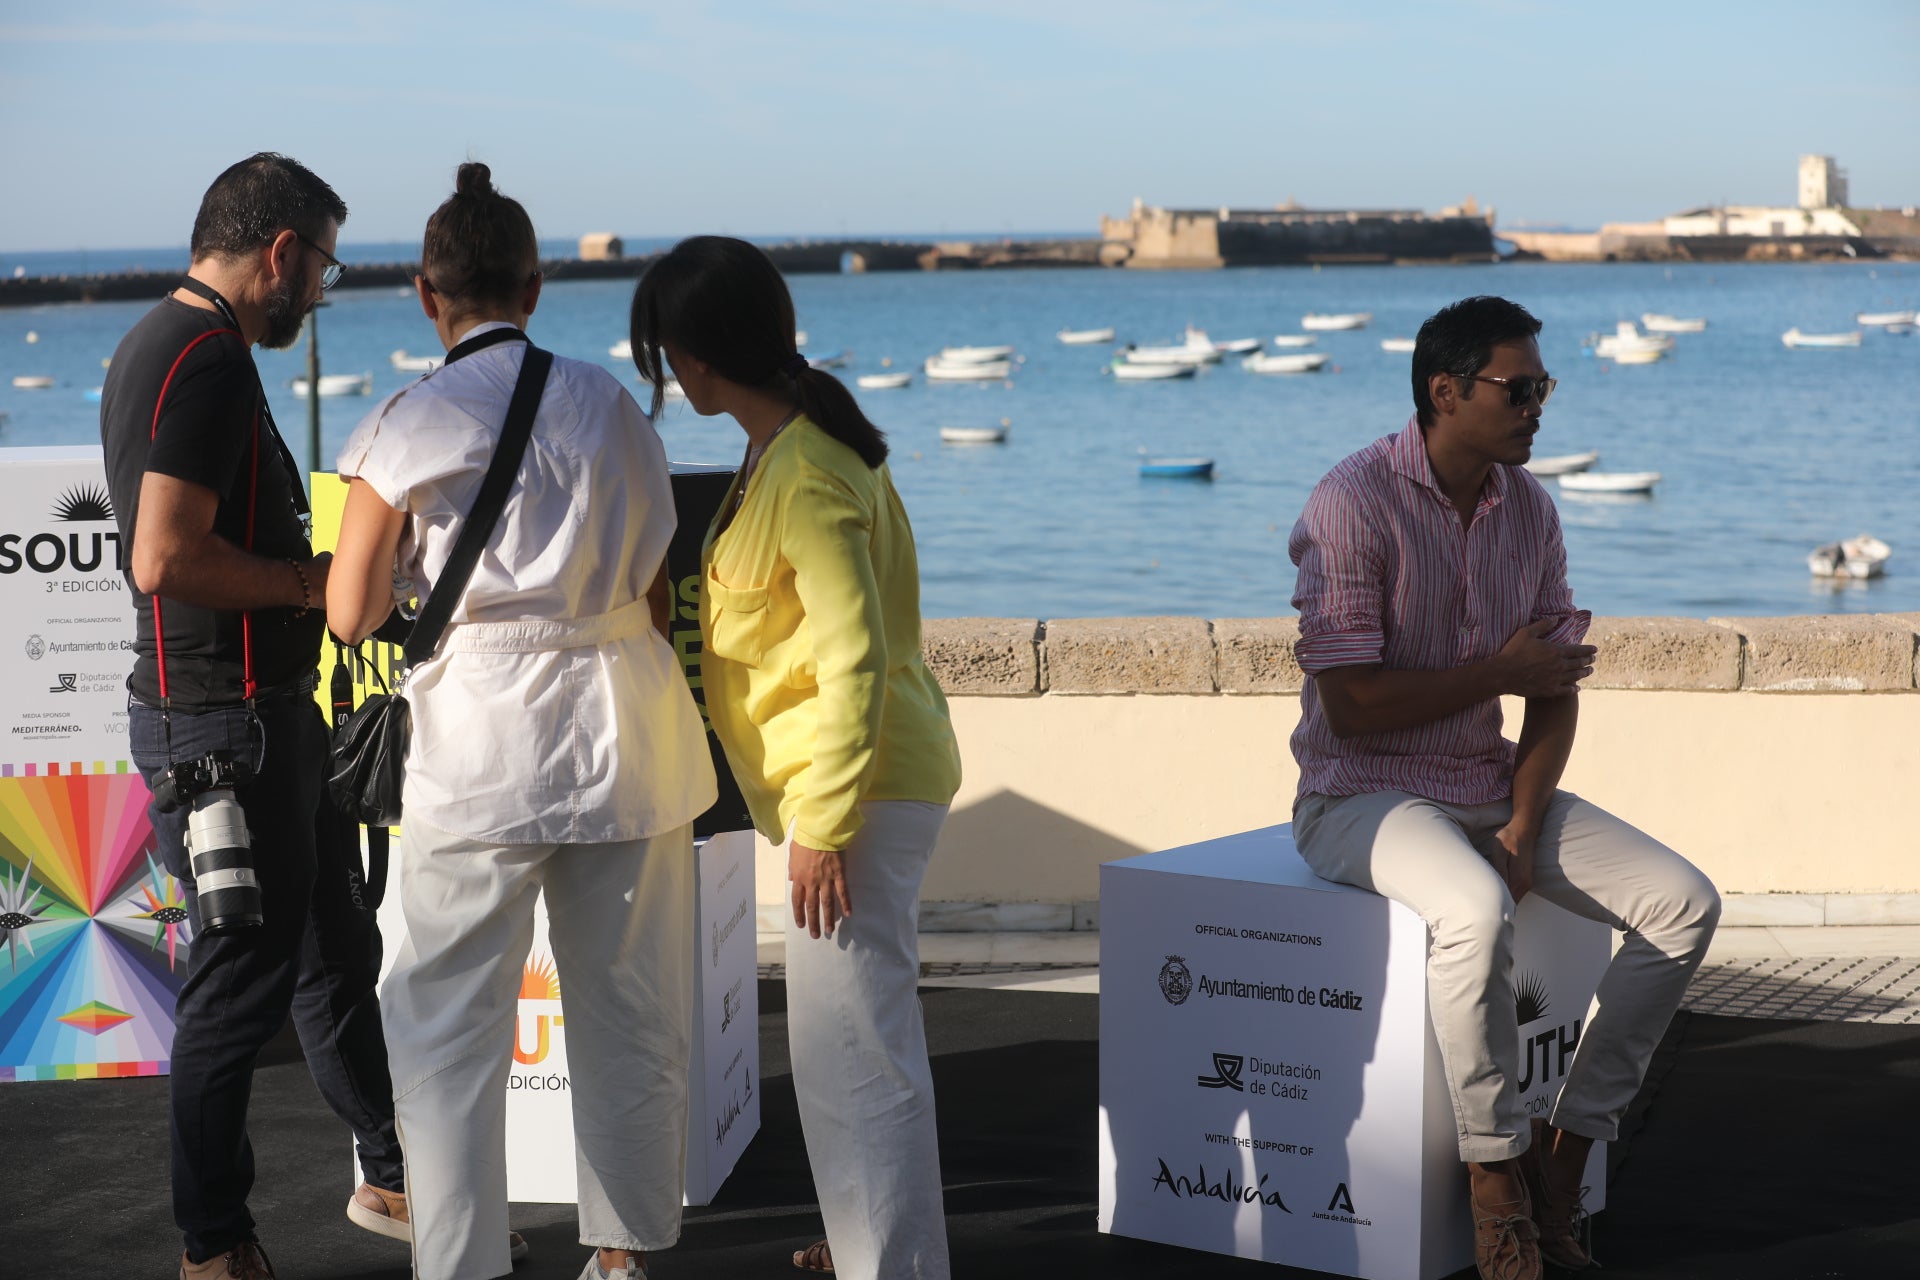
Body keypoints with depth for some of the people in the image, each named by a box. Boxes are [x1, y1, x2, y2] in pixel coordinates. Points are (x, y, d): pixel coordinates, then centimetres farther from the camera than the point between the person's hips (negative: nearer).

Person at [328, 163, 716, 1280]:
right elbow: (659, 594, 8)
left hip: (484, 738, -3)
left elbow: (352, 614, -3)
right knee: (631, 1017, 13)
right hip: (624, 725, 4)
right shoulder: (611, 404, 4)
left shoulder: (409, 427, -5)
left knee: (450, 1022, 6)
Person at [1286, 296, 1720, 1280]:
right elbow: (1351, 704, -20)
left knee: (1685, 904, -9)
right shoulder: (1352, 505, -16)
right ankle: (1494, 1165, -16)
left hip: (1491, 786, 7)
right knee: (1476, 911, -37)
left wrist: (1522, 833, -7)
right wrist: (1500, 672, -12)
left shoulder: (1529, 507, 5)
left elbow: (1555, 695, 7)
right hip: (1364, 797, -7)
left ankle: (1568, 1146, 0)